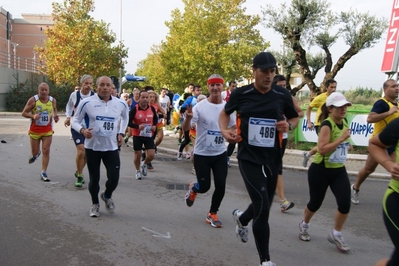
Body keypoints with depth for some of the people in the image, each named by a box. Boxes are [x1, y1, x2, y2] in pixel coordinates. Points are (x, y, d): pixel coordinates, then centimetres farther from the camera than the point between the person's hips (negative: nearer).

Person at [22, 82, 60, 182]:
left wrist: (55, 116, -6)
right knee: (35, 152, 9)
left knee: (46, 151, -5)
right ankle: (36, 154, 48)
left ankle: (43, 173, 4)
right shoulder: (33, 100, -10)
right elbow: (24, 113, -6)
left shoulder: (52, 100, -2)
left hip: (47, 130, 1)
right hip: (35, 129, -1)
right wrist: (33, 116, -26)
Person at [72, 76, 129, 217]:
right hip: (92, 147, -1)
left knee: (114, 179, -3)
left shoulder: (121, 104, -1)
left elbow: (125, 118, 20)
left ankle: (107, 196, 33)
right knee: (94, 179, 8)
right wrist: (82, 130, -22)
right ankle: (95, 204, 35)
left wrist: (121, 133, 7)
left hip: (112, 147, 2)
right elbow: (75, 121, -1)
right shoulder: (86, 102, -10)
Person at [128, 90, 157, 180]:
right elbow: (128, 122, -12)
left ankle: (144, 164, 30)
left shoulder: (152, 109, -3)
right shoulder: (134, 109, -13)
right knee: (138, 155, 9)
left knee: (151, 155, -4)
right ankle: (138, 171, 33)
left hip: (149, 135, 3)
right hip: (137, 135, -2)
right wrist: (137, 126, -28)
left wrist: (154, 125, -4)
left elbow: (155, 118, 15)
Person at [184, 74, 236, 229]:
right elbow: (185, 129, -17)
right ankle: (193, 189, 39)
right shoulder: (200, 106, -13)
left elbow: (233, 128, 14)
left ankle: (212, 214, 23)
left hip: (220, 154, 3)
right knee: (204, 187, 2)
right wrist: (189, 117, -38)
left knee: (221, 186, 0)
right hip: (201, 154, -3)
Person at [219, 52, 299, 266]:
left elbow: (294, 118, 14)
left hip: (272, 159, 4)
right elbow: (225, 113, 11)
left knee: (262, 206, 18)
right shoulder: (240, 94, -6)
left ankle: (241, 218, 54)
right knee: (263, 207, -13)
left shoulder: (282, 95, -2)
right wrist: (224, 130, -8)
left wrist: (288, 125, -10)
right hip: (249, 158, -3)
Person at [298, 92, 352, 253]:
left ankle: (336, 235, 16)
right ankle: (304, 225, 39)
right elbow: (322, 149, -28)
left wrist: (345, 145, 7)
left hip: (339, 170, 6)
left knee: (345, 203, -6)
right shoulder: (327, 124, -20)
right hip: (320, 170, -6)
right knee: (315, 203, 10)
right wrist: (342, 139, -28)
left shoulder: (344, 122, 4)